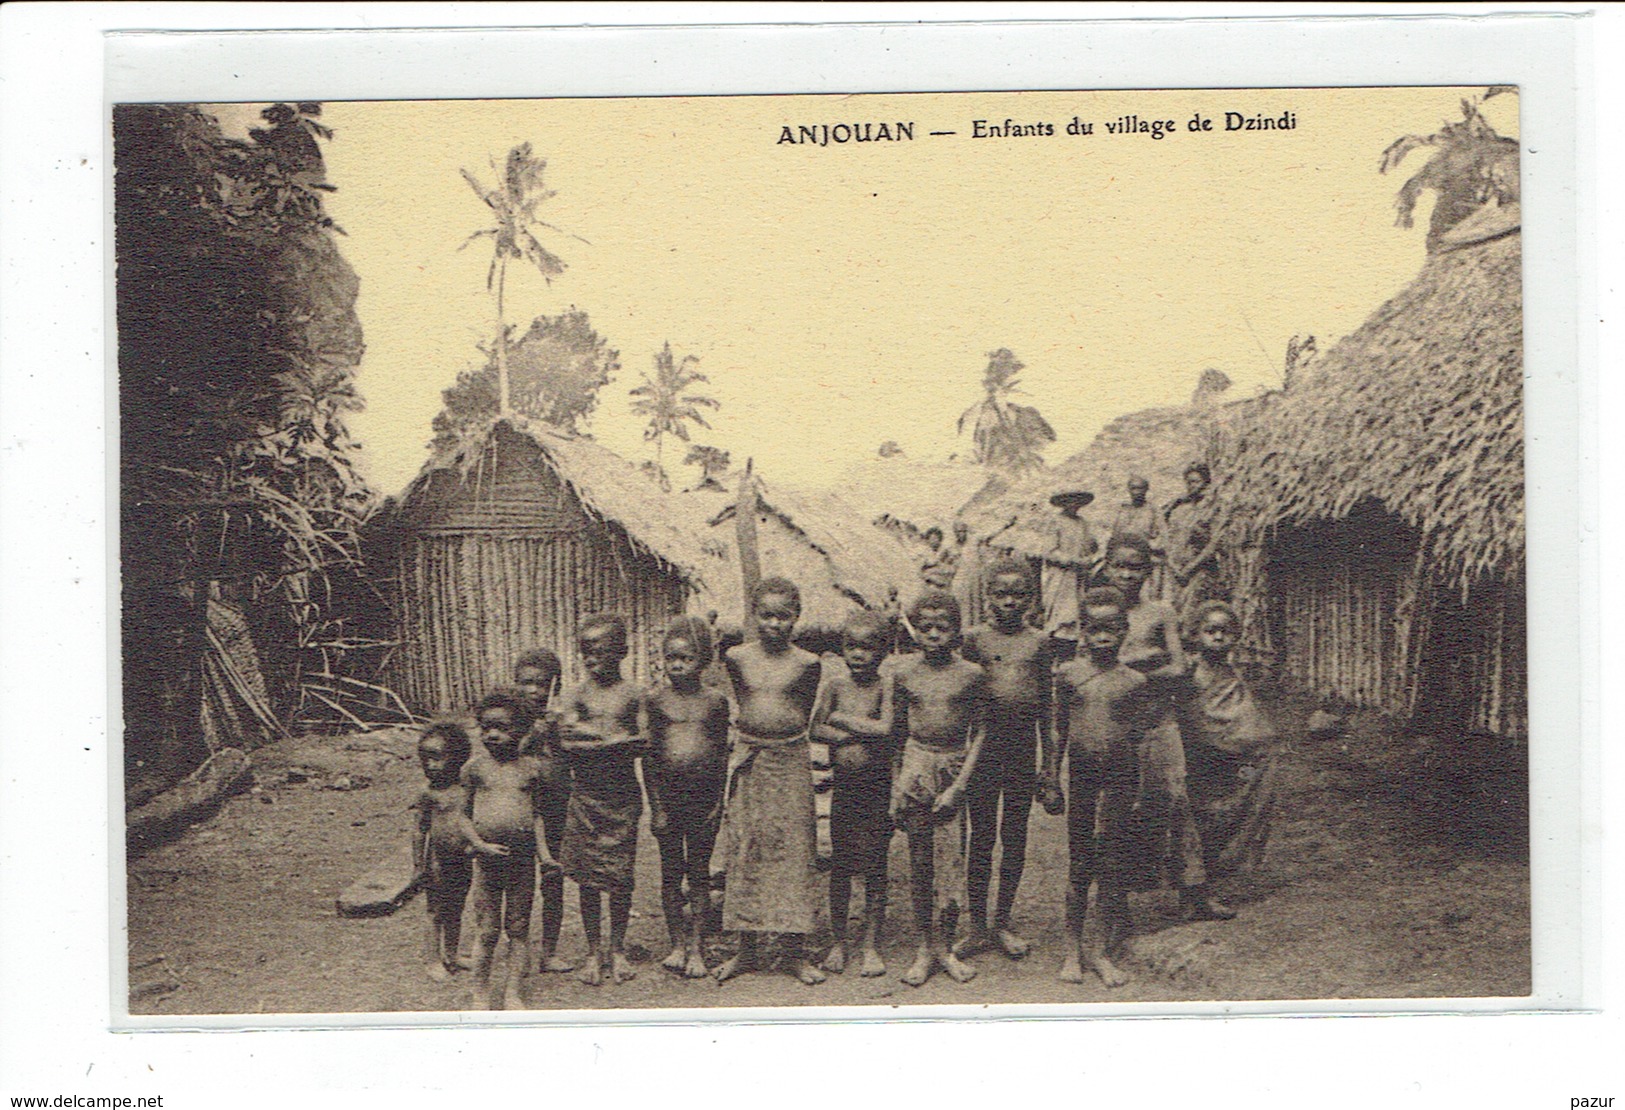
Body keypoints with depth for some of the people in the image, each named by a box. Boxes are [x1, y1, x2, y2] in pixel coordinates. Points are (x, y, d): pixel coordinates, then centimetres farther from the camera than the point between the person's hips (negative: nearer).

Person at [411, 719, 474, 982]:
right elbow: (421, 830, -2)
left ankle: (451, 955, 27)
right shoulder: (428, 793, -5)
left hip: (462, 860, 3)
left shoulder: (465, 790, 1)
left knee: (455, 911, 13)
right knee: (436, 910, 3)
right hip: (437, 859, -3)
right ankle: (433, 958, 14)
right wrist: (418, 863, -2)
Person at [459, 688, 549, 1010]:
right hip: (488, 856, -1)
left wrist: (543, 852, 1)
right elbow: (466, 815, 5)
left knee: (518, 928, 6)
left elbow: (536, 812, 10)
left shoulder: (531, 767, 5)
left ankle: (513, 993, 13)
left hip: (522, 855, 1)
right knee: (486, 930, 2)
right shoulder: (475, 767, 1)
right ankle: (481, 993, 14)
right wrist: (480, 844, -10)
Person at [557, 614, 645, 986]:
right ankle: (593, 951, 16)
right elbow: (567, 745, -7)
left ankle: (617, 948, 20)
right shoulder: (576, 695, 4)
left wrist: (589, 735, -14)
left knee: (621, 875, 4)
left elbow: (642, 743, -7)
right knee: (587, 876, 4)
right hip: (585, 795, 1)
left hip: (623, 794, -1)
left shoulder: (632, 695, 1)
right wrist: (616, 738, -16)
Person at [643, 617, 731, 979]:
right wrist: (656, 805, -5)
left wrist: (718, 799, 0)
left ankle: (695, 946, 13)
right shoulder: (655, 700, -1)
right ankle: (677, 944, 17)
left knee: (699, 872, 6)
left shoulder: (715, 701, 2)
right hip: (668, 793, 0)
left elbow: (722, 752, 6)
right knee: (671, 872, 7)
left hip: (704, 796, 0)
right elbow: (648, 755, -1)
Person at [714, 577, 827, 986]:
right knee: (744, 852, 5)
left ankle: (797, 952, 7)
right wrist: (753, 734, 11)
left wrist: (786, 737, 7)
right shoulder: (737, 657, 2)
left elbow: (803, 714, 9)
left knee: (792, 852, 0)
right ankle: (747, 948, 15)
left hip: (790, 761, -1)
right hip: (747, 761, 2)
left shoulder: (807, 663, -2)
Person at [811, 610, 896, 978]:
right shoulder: (835, 683, 1)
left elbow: (885, 728, -19)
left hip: (877, 786, -2)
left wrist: (841, 718, -11)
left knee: (874, 866, 4)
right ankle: (838, 942, 19)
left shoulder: (885, 686, -6)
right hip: (844, 784, 2)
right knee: (840, 866, 8)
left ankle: (870, 945, 14)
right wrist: (859, 733, -15)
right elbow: (815, 729, -4)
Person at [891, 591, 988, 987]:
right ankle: (923, 948, 15)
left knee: (952, 860, 1)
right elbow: (898, 729, 9)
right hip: (916, 764, 1)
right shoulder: (904, 672, 1)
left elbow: (979, 732, 0)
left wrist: (960, 785, -7)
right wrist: (896, 784, 5)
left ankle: (945, 947, 16)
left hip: (954, 767, -1)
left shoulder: (970, 674, -4)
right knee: (919, 861, 5)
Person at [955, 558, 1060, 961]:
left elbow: (1045, 704, 10)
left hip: (1023, 742, 1)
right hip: (983, 739, -1)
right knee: (981, 835, 2)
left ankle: (1002, 922, 19)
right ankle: (977, 926, 10)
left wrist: (1051, 760, 10)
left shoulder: (1040, 642, 6)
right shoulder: (974, 639, 2)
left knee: (1014, 835, 7)